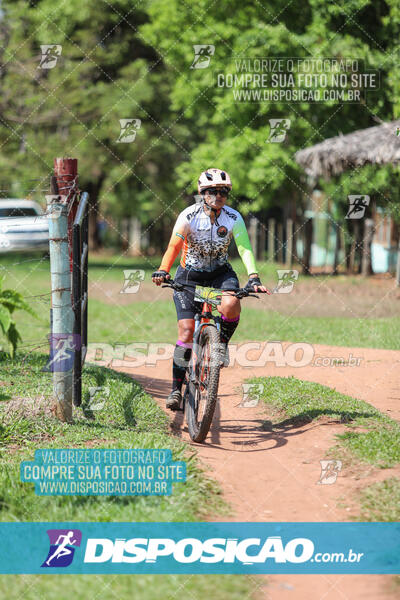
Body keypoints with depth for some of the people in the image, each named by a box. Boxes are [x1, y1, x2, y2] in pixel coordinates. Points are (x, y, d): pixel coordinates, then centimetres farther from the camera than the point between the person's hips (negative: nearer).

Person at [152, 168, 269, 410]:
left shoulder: (233, 218, -14)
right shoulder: (189, 216, -18)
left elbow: (245, 248, -21)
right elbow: (174, 246, -26)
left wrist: (253, 277, -37)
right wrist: (163, 271, -43)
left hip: (220, 272, 1)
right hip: (189, 275, -1)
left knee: (231, 304, -32)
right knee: (186, 331, -13)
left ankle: (222, 345, -2)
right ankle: (177, 389, -5)